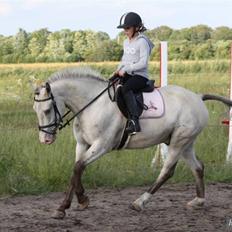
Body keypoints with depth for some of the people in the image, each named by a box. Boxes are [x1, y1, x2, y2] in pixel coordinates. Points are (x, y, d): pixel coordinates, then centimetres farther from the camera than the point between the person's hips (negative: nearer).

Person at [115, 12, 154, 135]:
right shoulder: (126, 42, 18)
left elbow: (143, 63, -17)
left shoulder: (142, 42, -9)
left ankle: (134, 121, -46)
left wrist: (126, 69, -18)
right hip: (126, 75, 9)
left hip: (140, 75, -9)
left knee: (125, 89, -36)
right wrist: (119, 69, 8)